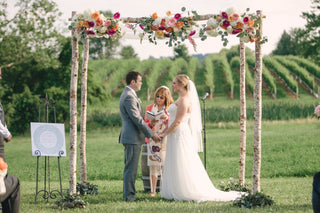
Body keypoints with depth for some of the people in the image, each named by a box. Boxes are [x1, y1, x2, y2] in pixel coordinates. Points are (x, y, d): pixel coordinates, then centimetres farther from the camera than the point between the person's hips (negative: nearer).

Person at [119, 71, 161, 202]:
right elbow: (137, 119, -20)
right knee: (131, 167, -7)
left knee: (130, 167, 14)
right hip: (132, 137, -11)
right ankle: (129, 195, -4)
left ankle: (128, 194, 20)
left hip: (130, 137, 11)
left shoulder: (127, 94, 17)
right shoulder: (129, 97, -17)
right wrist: (151, 134, -17)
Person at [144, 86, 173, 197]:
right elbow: (145, 124, 9)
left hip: (166, 140, -1)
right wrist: (151, 123, -13)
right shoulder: (149, 108, 11)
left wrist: (167, 119, -16)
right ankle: (153, 191, -1)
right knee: (153, 165, -4)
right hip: (153, 140, 1)